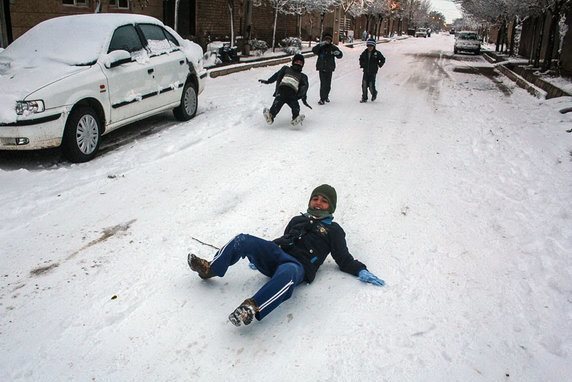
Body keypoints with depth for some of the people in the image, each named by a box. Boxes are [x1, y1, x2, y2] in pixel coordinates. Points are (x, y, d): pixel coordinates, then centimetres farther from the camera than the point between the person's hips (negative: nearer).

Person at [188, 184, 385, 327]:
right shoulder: (298, 219, 33)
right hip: (276, 254, 6)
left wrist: (361, 271, -5)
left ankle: (252, 308, -57)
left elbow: (344, 259, 14)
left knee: (286, 273, -44)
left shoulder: (333, 230, 19)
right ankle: (210, 269, -4)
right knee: (243, 240, -16)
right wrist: (258, 256, 25)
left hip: (298, 265, -5)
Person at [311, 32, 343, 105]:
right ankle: (322, 99, -7)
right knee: (323, 83, -12)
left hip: (329, 69, 3)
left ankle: (326, 96, 33)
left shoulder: (333, 47, 5)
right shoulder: (320, 47, -1)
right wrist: (320, 45, -30)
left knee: (328, 84, 12)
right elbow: (314, 50, -18)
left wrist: (338, 53, -16)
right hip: (322, 68, -3)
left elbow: (340, 55, 8)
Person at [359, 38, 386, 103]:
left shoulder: (377, 53, -5)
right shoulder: (364, 53, 4)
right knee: (364, 85, -3)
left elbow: (383, 59, 5)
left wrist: (379, 65, -3)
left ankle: (374, 94, 25)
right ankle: (364, 98, 8)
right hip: (365, 71, 3)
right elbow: (361, 59, 23)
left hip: (373, 72, -3)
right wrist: (361, 64, 12)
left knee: (371, 85, -6)